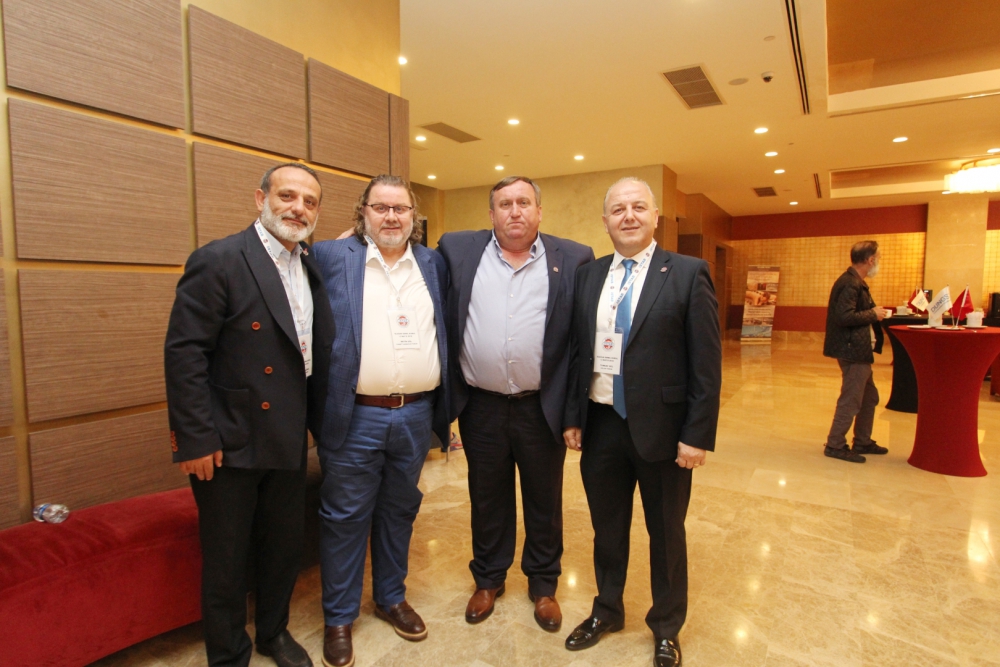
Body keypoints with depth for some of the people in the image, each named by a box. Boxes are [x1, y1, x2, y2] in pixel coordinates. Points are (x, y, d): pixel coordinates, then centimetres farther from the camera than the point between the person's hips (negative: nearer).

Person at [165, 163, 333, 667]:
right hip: (230, 444, -6)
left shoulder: (312, 268, 6)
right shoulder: (218, 261, -14)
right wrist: (196, 438, -17)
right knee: (226, 559, 13)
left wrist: (320, 420, 7)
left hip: (289, 442, 6)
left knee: (284, 546, 21)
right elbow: (183, 353, -17)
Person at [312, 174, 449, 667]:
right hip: (355, 417, -3)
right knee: (345, 516, 11)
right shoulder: (332, 257, -2)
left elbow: (446, 332, 12)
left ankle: (391, 598, 40)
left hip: (416, 415, 3)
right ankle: (339, 616, 32)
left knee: (399, 511, 19)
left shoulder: (433, 264, 8)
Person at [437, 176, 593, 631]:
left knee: (544, 501, 16)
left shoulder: (574, 259, -2)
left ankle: (543, 585, 39)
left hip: (542, 407, -1)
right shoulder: (458, 251, 1)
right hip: (481, 406, 1)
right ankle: (488, 580, 40)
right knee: (487, 499, 18)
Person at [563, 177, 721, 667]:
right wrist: (573, 417, 4)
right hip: (600, 425, 3)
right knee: (607, 528, 20)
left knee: (665, 534, 16)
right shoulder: (588, 276, 5)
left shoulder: (688, 274, -7)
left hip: (661, 427, -3)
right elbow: (578, 351, 6)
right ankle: (607, 610, 44)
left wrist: (698, 435, -12)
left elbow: (706, 363, -9)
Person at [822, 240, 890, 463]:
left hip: (859, 350, 11)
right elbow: (844, 316, -27)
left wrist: (874, 312, 5)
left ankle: (863, 442, 31)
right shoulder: (850, 283, -19)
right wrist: (873, 314, -15)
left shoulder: (856, 282, 15)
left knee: (869, 397, 19)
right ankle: (835, 446, 7)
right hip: (852, 350, -11)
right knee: (851, 400, -3)